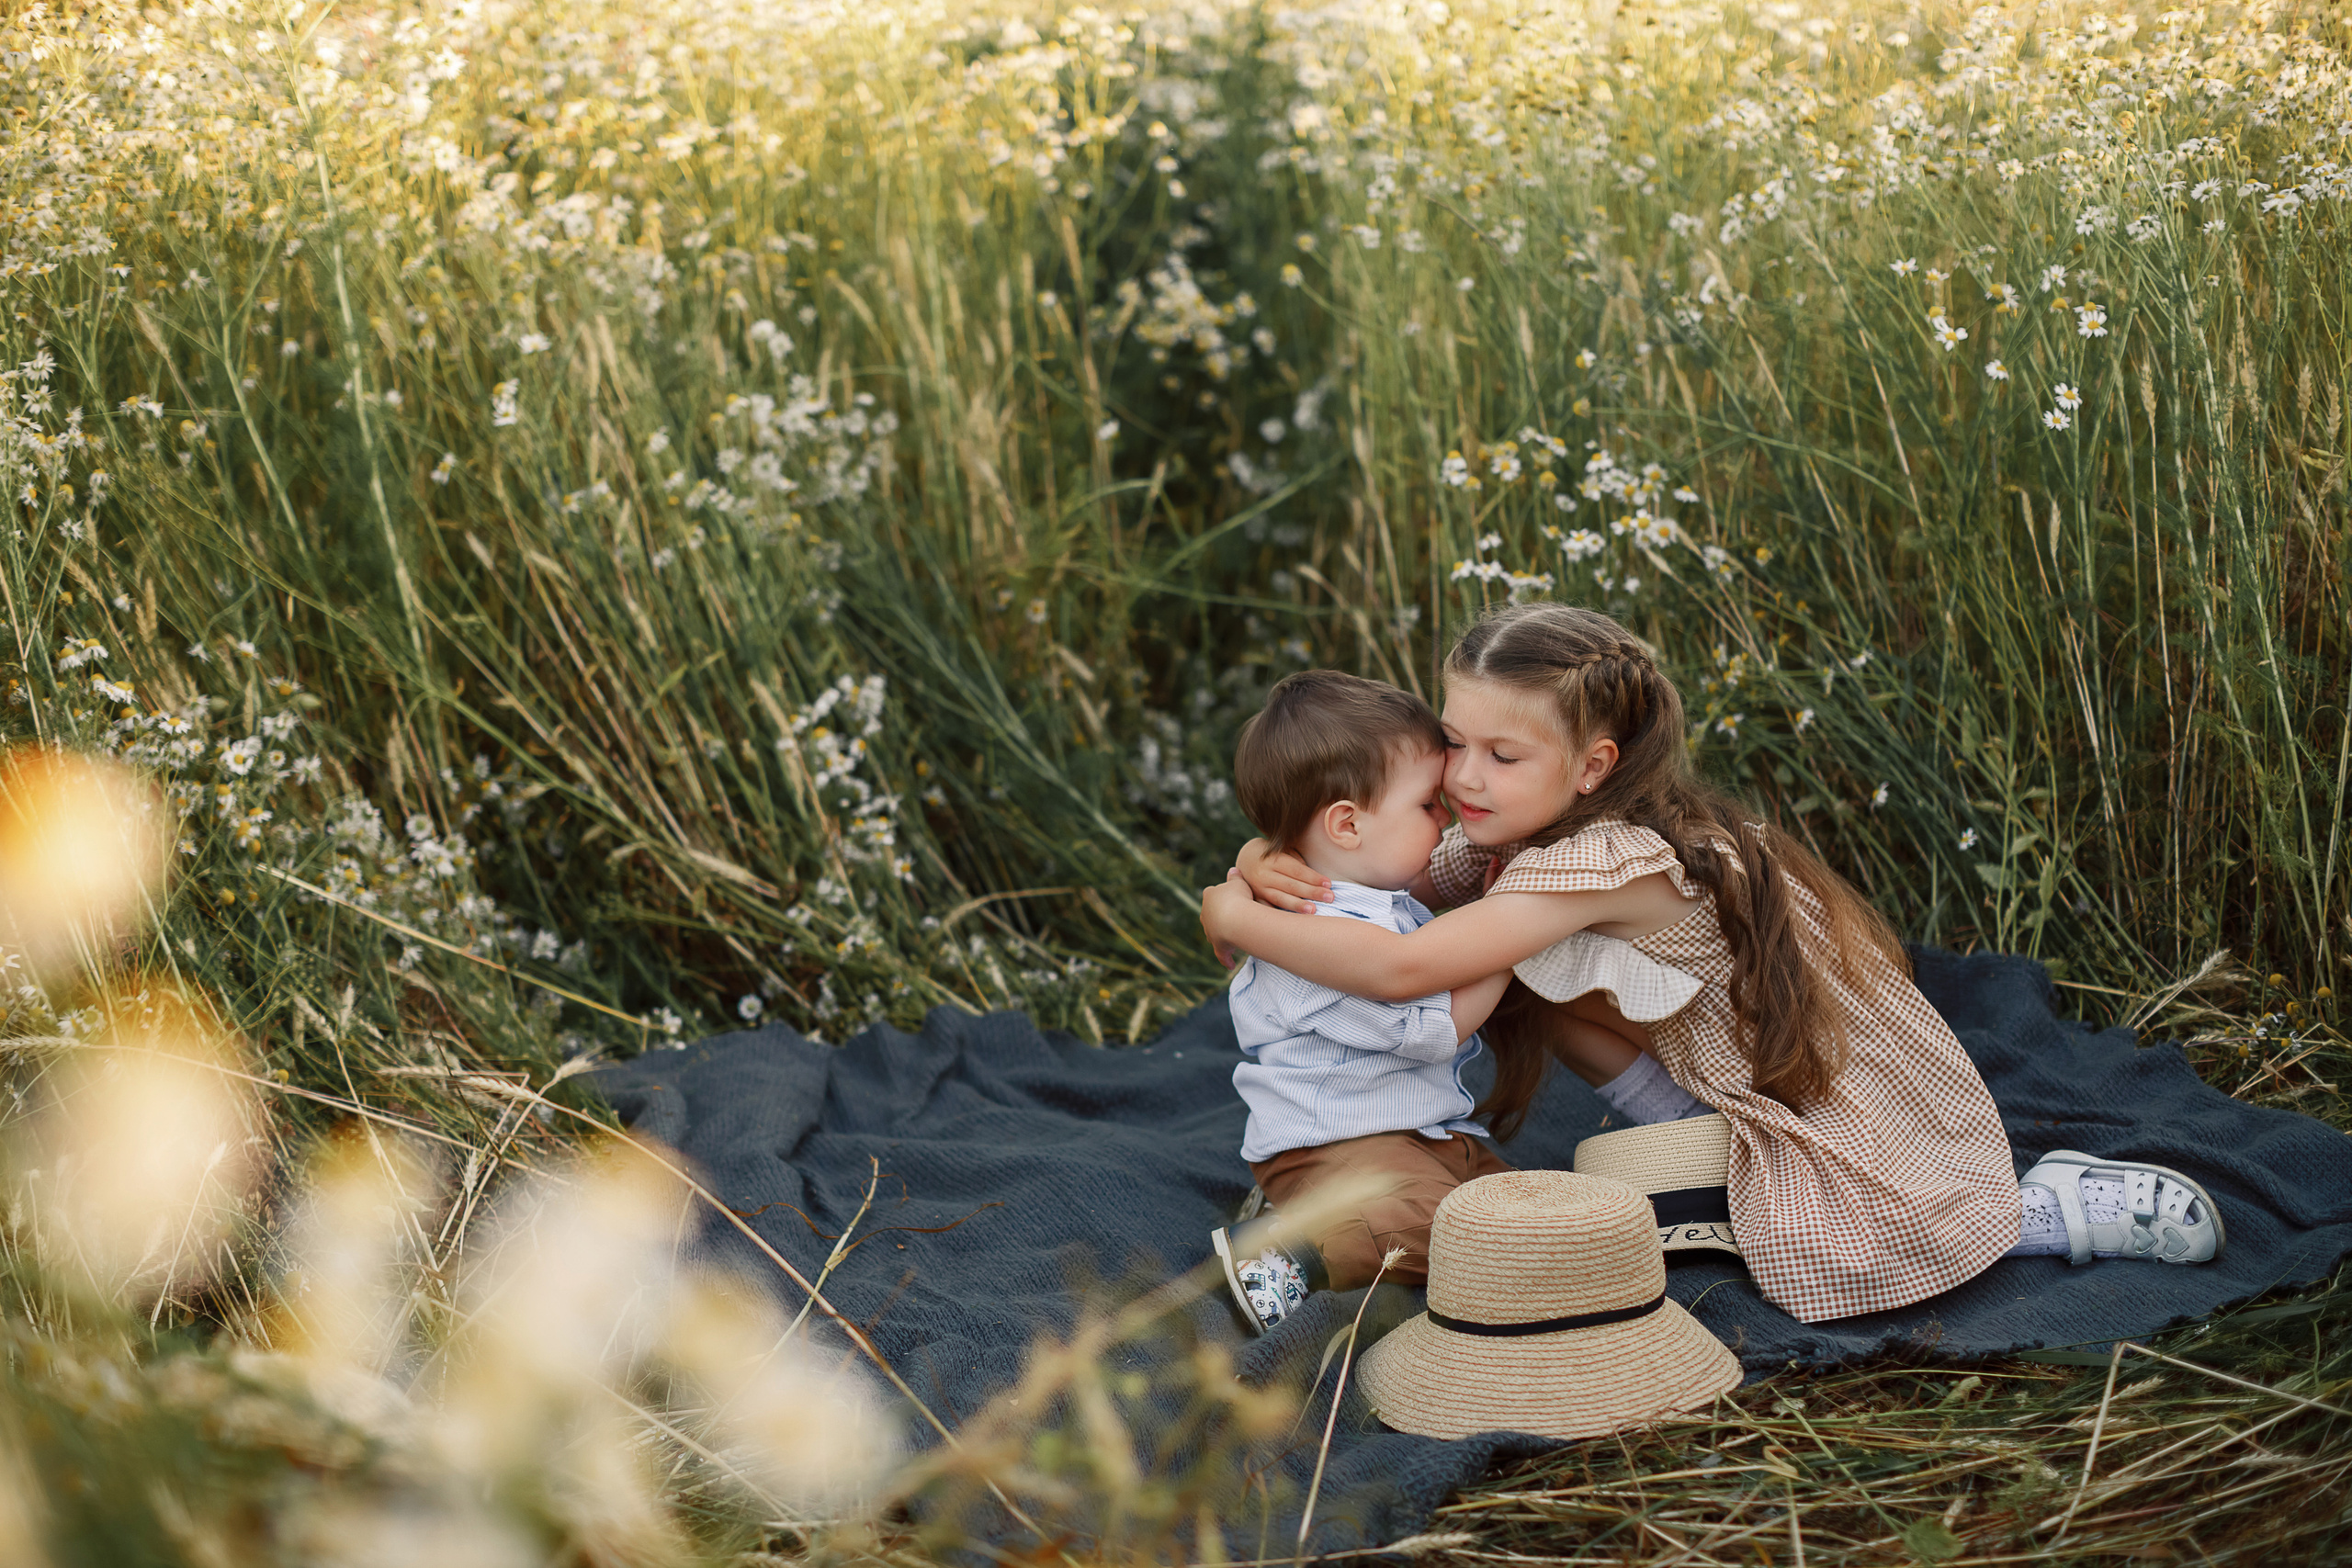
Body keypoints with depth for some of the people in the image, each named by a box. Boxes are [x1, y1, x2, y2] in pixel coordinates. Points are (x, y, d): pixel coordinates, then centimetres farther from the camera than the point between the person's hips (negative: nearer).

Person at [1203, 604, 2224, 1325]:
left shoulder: (1602, 860, -34)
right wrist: (1271, 865, -23)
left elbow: (1401, 968, -43)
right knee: (1539, 978, -3)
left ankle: (2062, 1212, 5)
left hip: (1862, 1112, -8)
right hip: (1769, 1079, 8)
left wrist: (1238, 919, -32)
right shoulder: (1507, 834, -7)